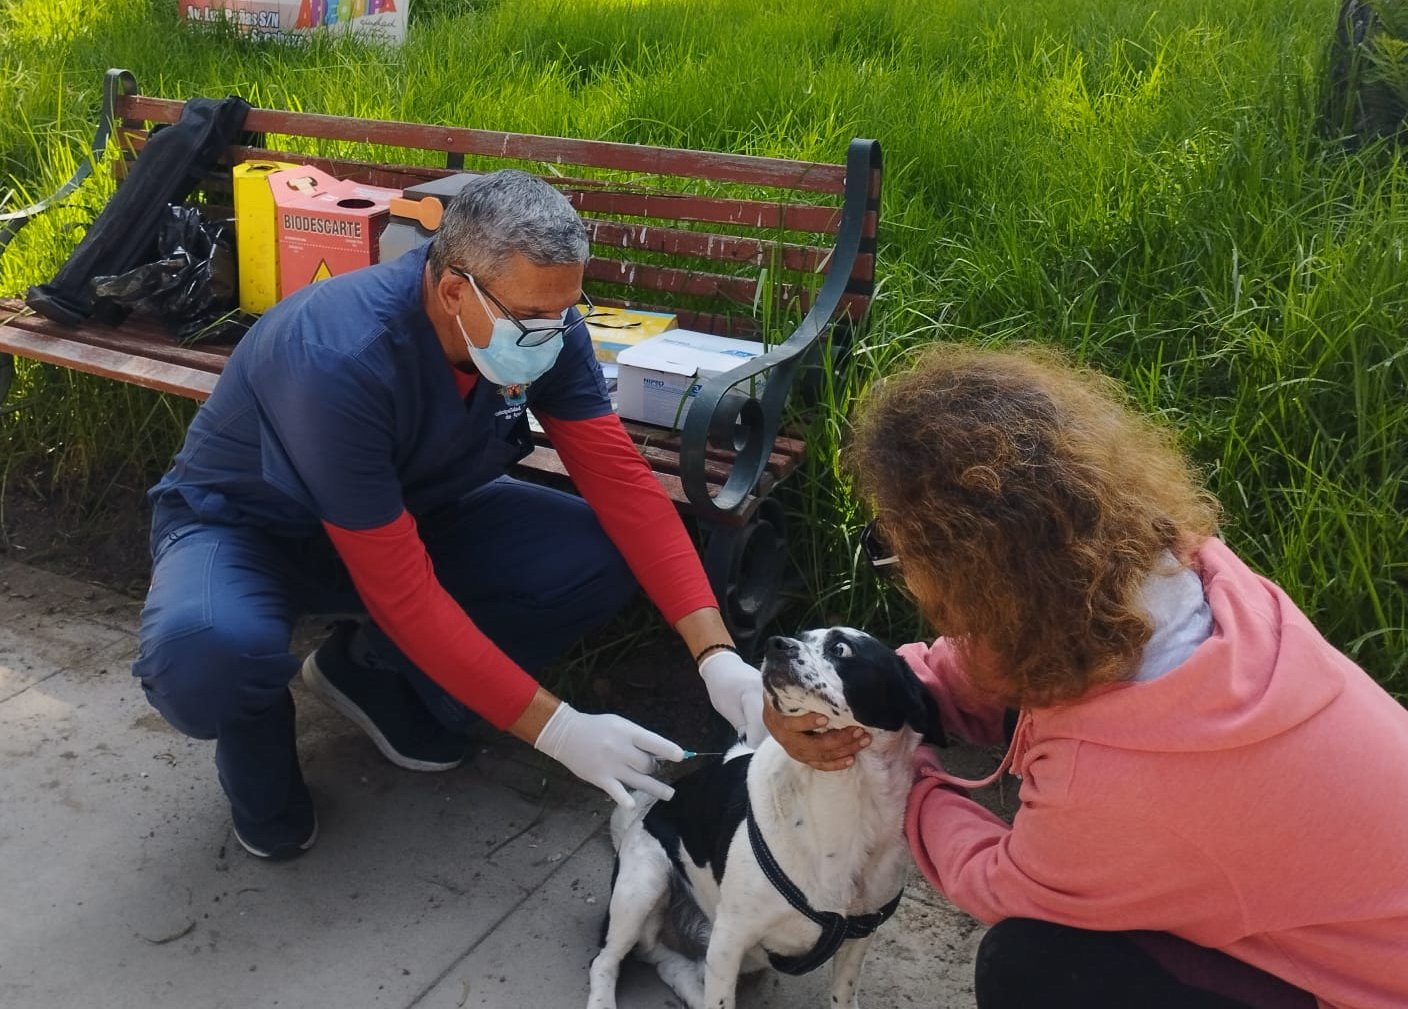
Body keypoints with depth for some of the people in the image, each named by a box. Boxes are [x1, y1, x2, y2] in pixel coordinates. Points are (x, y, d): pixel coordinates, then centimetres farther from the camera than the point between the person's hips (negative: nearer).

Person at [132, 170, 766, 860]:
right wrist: (556, 730, -35)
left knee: (599, 557, -17)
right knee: (205, 654, -40)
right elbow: (402, 592, -35)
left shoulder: (541, 322, -20)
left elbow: (623, 482, -19)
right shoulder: (339, 359, -37)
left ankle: (372, 674, 6)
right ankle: (256, 729, 2)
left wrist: (716, 654, -30)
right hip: (248, 526, -5)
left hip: (407, 513, 6)